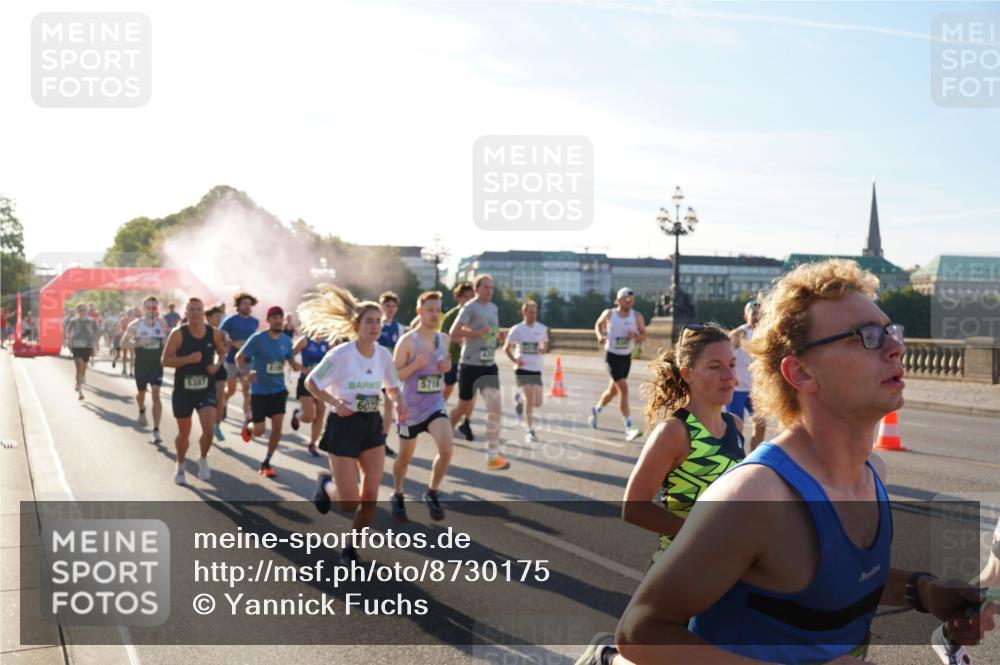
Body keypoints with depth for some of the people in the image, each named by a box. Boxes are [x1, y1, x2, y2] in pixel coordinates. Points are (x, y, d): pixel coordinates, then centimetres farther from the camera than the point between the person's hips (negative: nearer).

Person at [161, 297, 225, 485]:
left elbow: (222, 352, 16)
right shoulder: (178, 333, -10)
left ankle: (203, 460, 13)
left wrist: (217, 365, -5)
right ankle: (180, 467, 36)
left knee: (208, 429, -16)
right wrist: (188, 359, -25)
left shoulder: (214, 333, -3)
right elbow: (165, 360, -12)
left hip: (206, 389, 1)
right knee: (184, 434, 10)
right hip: (183, 390, -1)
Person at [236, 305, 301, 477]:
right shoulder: (257, 338, -13)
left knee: (277, 426, -8)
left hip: (279, 390, 3)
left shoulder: (286, 340, 0)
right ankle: (247, 425, 41)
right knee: (259, 431, 2)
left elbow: (290, 359, 13)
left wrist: (295, 365, -12)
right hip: (259, 391, -3)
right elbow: (239, 357, -12)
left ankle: (266, 463, 8)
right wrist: (246, 373, -32)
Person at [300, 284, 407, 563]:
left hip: (372, 426, 5)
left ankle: (351, 550, 20)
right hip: (344, 426, -5)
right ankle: (326, 482, 31)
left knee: (370, 496, 0)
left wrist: (399, 402, -7)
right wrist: (334, 403, -22)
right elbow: (311, 382, -8)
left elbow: (392, 387, 15)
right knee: (349, 503, -4)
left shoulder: (383, 354, 0)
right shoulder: (341, 354, -16)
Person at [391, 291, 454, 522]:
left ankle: (432, 494, 4)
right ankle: (397, 496, 38)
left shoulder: (444, 339, 3)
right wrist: (415, 365, -28)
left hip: (436, 404, 3)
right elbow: (394, 376, -12)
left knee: (446, 449, -19)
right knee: (405, 456, 12)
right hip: (411, 407, -3)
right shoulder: (408, 341, -14)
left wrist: (447, 367, -1)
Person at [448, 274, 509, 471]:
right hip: (470, 365, -6)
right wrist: (478, 332, -22)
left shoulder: (493, 307, 12)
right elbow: (453, 332, -19)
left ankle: (493, 455, -4)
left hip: (489, 366, 6)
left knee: (495, 407, -6)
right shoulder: (470, 308, -11)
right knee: (464, 407, 7)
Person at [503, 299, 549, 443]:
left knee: (537, 403, 2)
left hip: (536, 369, 4)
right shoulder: (517, 329, -5)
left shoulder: (542, 328, 2)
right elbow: (506, 348, 3)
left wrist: (544, 349, -9)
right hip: (522, 368, -4)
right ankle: (530, 430, -2)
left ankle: (520, 399, 36)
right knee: (530, 397, -14)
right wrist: (514, 360, -13)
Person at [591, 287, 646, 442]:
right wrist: (600, 336, -7)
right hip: (612, 356, -5)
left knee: (613, 390, 19)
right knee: (624, 389, -18)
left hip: (626, 357, 5)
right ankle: (629, 429, -19)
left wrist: (635, 337, -17)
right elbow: (598, 325, 12)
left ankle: (596, 410, 49)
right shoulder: (609, 314, -6)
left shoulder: (637, 316, -2)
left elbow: (643, 334, 5)